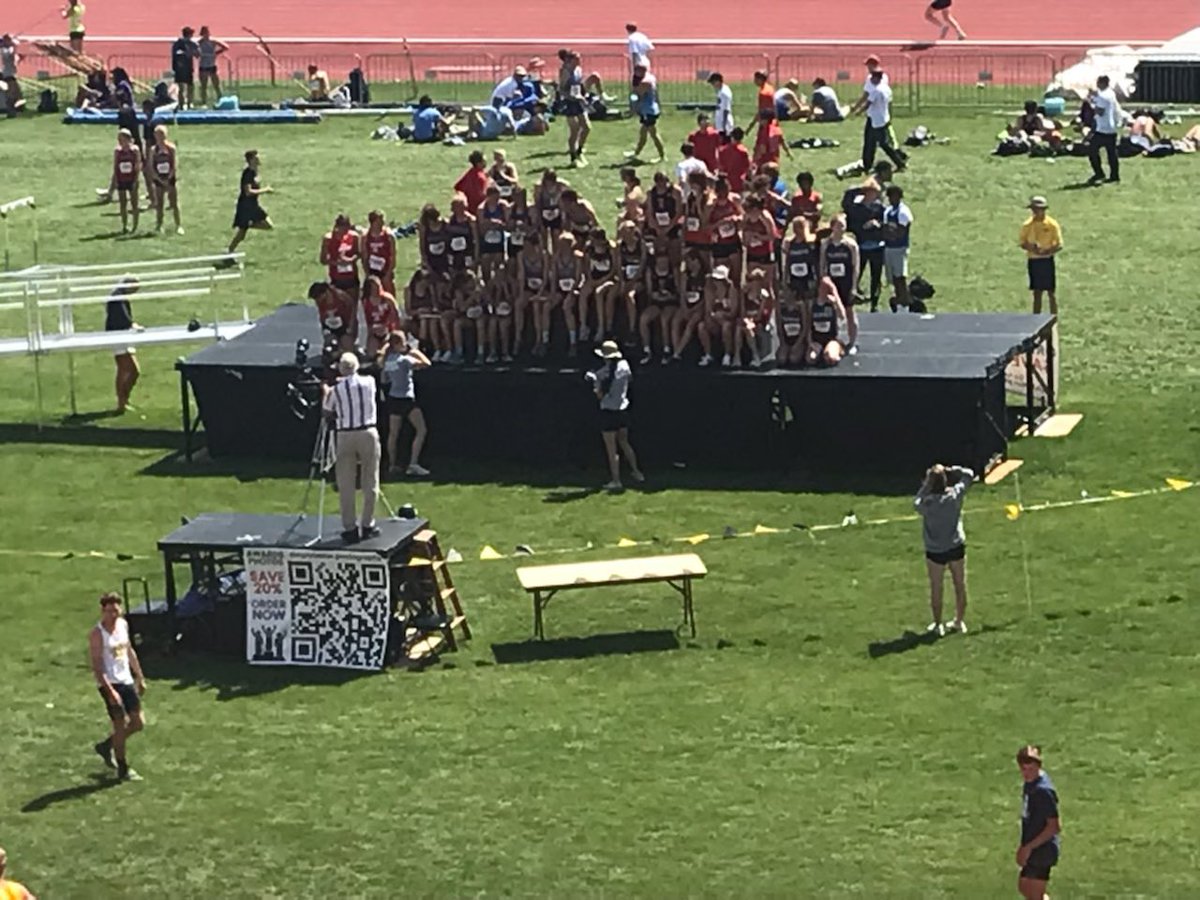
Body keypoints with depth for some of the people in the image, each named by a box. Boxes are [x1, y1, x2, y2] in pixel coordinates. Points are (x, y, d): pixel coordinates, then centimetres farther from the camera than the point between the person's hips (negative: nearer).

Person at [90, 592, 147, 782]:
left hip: (126, 680, 7)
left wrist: (140, 677, 20)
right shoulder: (97, 634, -15)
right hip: (109, 683, -7)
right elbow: (97, 666, -18)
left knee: (138, 723, 9)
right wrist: (110, 691, -24)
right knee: (121, 724, -5)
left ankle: (107, 746, 29)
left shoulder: (123, 624, 7)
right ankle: (123, 770, 7)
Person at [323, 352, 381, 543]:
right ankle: (367, 526, 9)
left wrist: (326, 394, 21)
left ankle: (350, 528, 4)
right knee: (369, 483, 8)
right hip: (368, 434, 0)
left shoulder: (336, 389, -1)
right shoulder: (369, 382, 2)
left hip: (345, 436, 0)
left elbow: (328, 415, 6)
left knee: (346, 486, 5)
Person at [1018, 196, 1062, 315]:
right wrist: (1029, 247, -13)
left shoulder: (1052, 225, -6)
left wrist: (1047, 251, -22)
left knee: (1051, 292, 0)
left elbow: (1059, 245, -6)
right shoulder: (1027, 225, 4)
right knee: (1037, 292, 9)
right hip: (1033, 260, 3)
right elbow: (1023, 243, 9)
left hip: (1047, 260, -3)